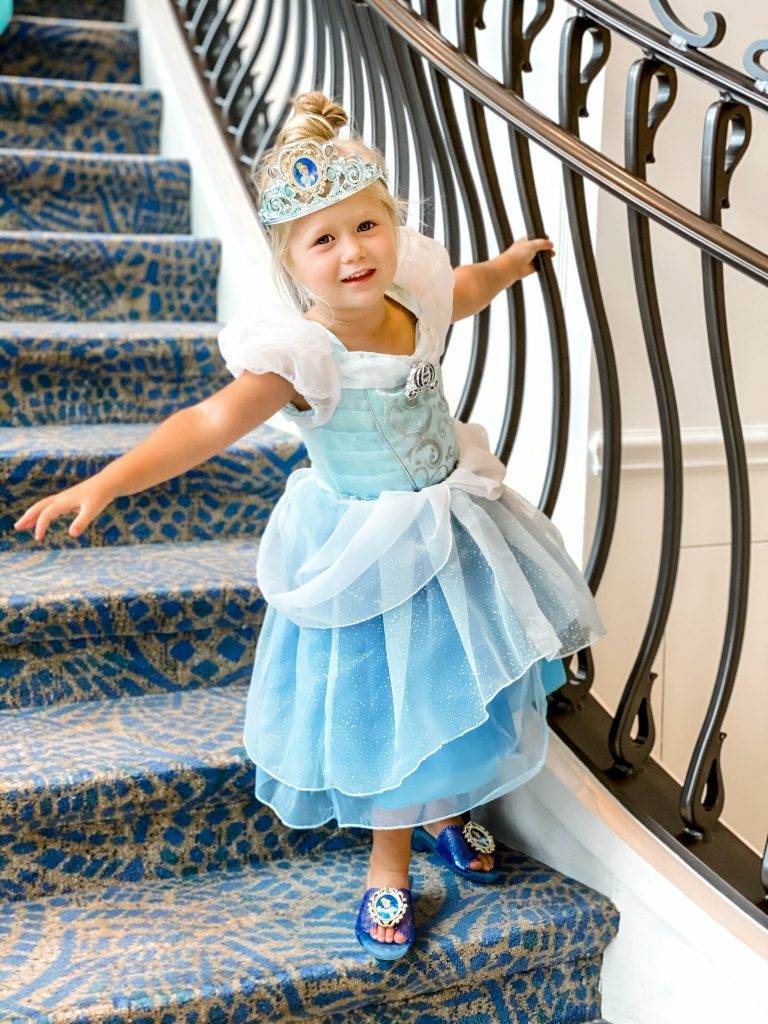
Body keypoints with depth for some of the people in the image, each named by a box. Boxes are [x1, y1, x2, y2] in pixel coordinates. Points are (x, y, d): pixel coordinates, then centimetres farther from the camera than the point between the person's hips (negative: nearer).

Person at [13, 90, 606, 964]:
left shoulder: (415, 299, -9)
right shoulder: (302, 355, -27)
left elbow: (466, 288, 15)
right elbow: (210, 422, -38)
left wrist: (515, 258, 35)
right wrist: (108, 481, -51)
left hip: (453, 526, 6)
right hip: (370, 554, -6)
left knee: (460, 681, 21)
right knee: (384, 705, 9)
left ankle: (444, 811, 50)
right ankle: (389, 865, 34)